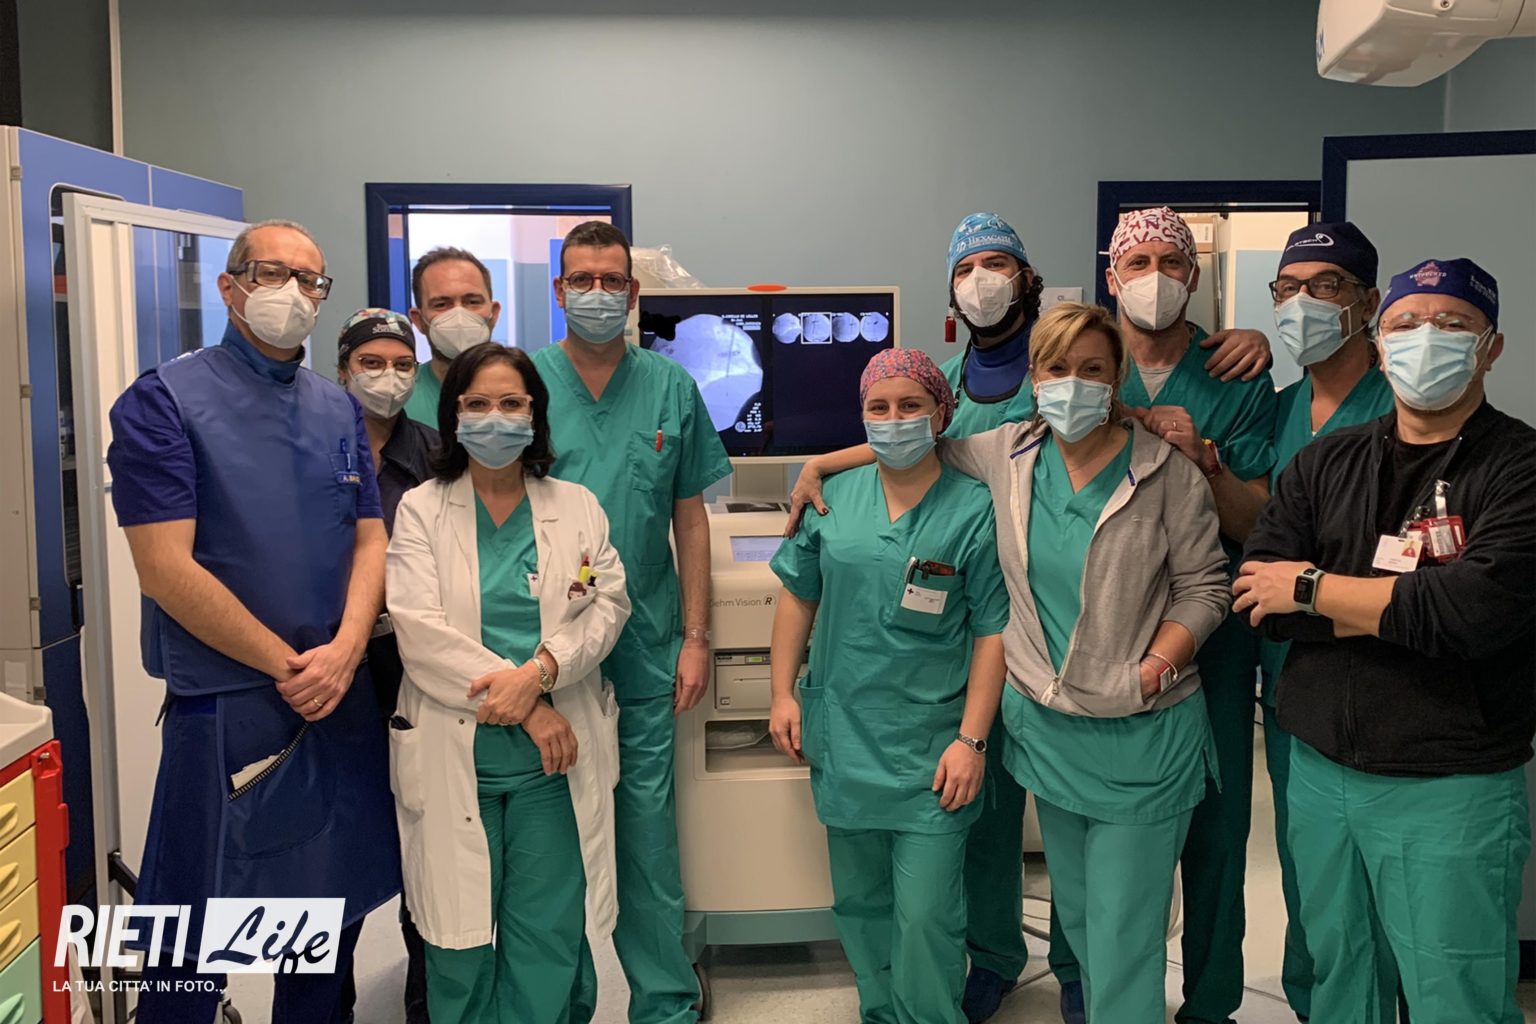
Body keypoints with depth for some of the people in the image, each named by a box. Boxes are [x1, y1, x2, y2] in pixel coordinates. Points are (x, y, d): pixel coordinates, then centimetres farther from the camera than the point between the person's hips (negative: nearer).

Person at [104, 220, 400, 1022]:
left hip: (343, 701, 5)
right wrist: (288, 665, -13)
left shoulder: (340, 410, 10)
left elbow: (369, 539, 7)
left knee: (334, 914, 15)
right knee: (197, 943, 5)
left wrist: (344, 651, -11)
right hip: (226, 707, -5)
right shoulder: (164, 402, -7)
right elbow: (166, 569, -15)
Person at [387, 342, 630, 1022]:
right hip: (454, 757, -1)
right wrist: (527, 706, -13)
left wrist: (539, 671, -19)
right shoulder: (421, 511, 4)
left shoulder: (577, 507, 10)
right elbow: (420, 630, -8)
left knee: (549, 935, 3)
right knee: (459, 938, 7)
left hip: (553, 761, 1)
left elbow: (607, 605, -1)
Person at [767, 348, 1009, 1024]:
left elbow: (993, 633, -7)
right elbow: (799, 595, 13)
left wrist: (970, 740, -12)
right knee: (859, 902, 17)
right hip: (843, 739, 4)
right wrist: (783, 692, 8)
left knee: (926, 916, -2)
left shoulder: (974, 511, -7)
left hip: (930, 752, -4)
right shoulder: (835, 497, 4)